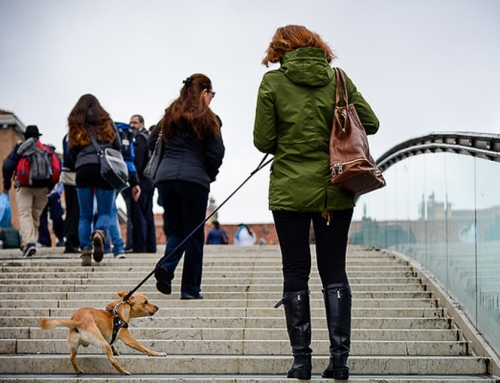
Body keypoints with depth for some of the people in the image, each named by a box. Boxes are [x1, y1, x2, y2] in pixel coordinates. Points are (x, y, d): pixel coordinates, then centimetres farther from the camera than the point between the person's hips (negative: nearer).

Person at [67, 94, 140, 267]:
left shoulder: (75, 124, 14)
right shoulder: (106, 121, 14)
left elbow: (72, 152, 8)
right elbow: (117, 147, 9)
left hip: (83, 169, 1)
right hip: (105, 168, 0)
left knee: (85, 215, 6)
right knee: (105, 211, 5)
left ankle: (85, 252, -6)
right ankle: (99, 232, -27)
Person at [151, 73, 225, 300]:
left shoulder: (170, 116, 14)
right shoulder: (207, 119, 1)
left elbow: (151, 144, 17)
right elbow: (216, 154, -3)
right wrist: (209, 176, 15)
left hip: (165, 178, 4)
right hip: (194, 180, -4)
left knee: (176, 230, 15)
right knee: (194, 234, 5)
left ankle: (165, 267, -13)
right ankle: (190, 289, 6)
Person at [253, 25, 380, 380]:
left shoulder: (273, 81, -4)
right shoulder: (338, 78, 2)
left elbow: (263, 141, -5)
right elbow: (371, 123, 2)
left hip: (290, 191, -2)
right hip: (336, 191, 2)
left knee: (296, 274, 7)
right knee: (335, 273, 9)